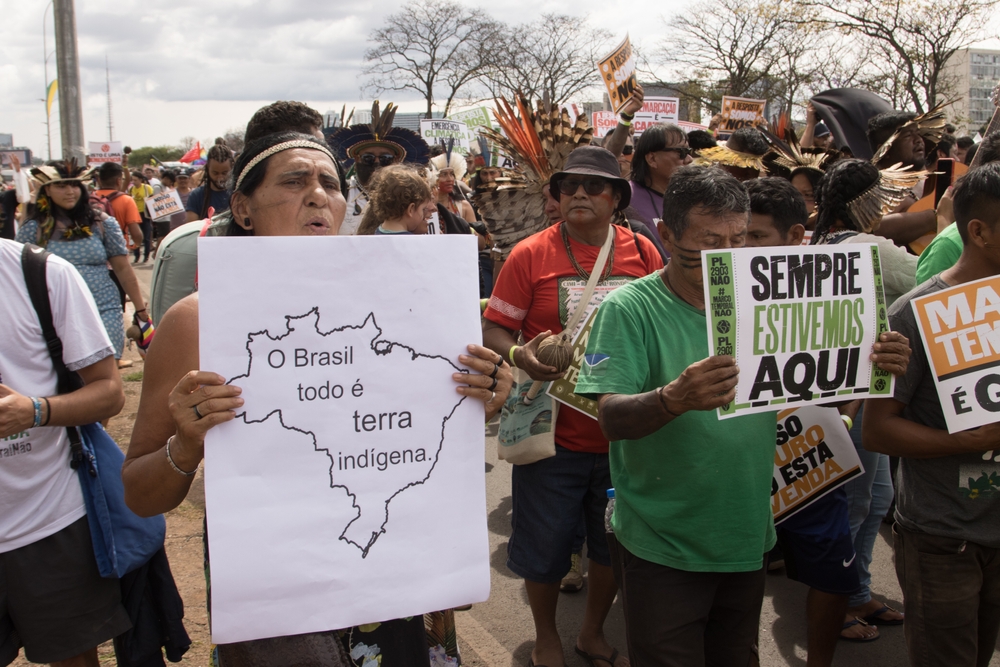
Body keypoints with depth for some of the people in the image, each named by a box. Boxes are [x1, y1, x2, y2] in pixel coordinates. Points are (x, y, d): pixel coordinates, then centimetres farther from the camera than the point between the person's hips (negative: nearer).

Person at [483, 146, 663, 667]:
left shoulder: (642, 252, 2)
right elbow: (493, 330, -6)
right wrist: (520, 356, -26)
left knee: (616, 545, 18)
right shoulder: (530, 254, -6)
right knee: (544, 547, 11)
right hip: (553, 433, -3)